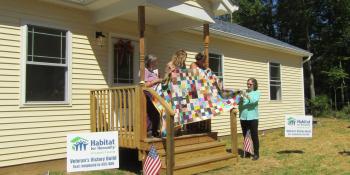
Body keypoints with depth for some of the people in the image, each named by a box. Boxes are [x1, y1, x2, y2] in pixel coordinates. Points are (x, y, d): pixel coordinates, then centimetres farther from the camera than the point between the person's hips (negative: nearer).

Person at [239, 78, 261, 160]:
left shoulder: (257, 92, 2)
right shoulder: (244, 92, 11)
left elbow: (254, 100, -18)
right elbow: (240, 103, 9)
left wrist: (247, 96, -33)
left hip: (253, 117, -3)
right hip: (243, 117, 4)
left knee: (254, 136, 1)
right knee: (245, 136, 12)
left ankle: (256, 154, 9)